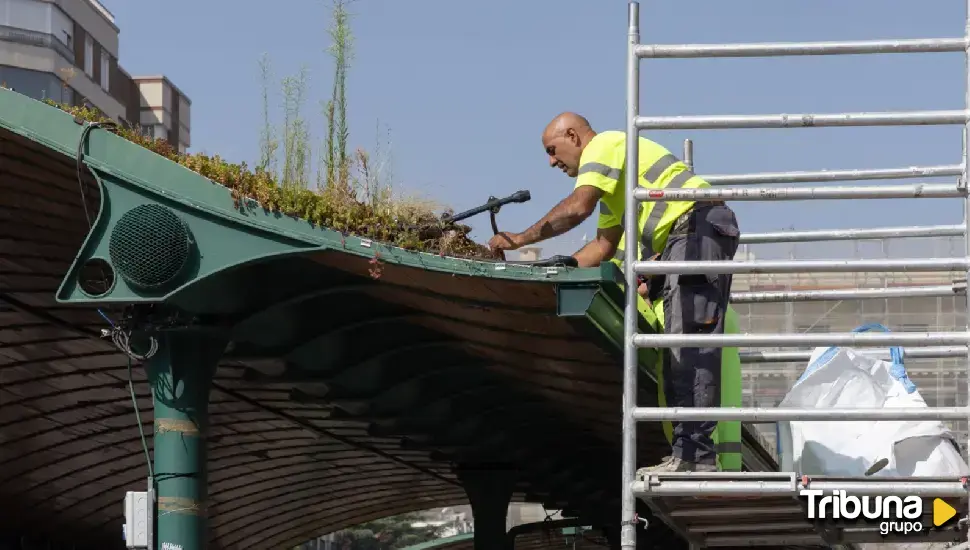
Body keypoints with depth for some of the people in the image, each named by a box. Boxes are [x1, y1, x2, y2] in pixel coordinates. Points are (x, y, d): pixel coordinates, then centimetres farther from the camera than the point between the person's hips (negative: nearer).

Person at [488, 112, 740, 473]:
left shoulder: (605, 145, -1)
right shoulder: (612, 187, 30)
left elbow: (577, 207, -15)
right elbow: (604, 246, 28)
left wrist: (521, 239, -10)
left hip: (699, 225, -11)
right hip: (684, 241, 11)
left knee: (691, 348, -17)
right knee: (680, 350, 7)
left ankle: (694, 455, -23)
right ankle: (687, 453, 5)